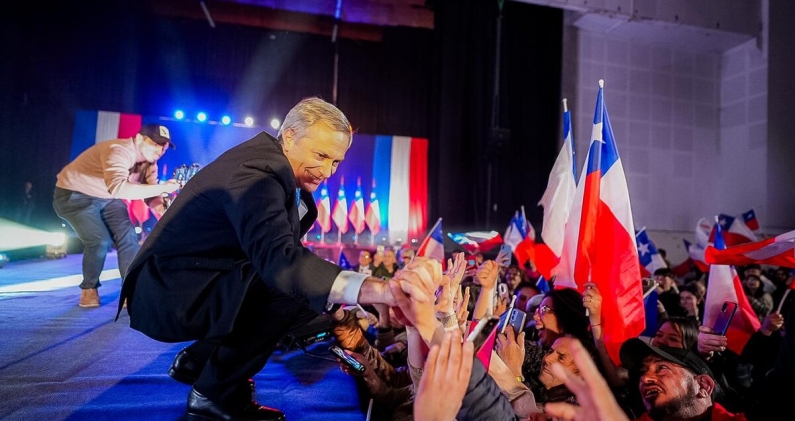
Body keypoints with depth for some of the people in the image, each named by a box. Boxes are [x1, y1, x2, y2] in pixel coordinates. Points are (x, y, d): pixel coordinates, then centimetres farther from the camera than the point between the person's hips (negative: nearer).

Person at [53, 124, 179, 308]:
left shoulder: (149, 163, -7)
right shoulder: (118, 150, -33)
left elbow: (151, 194, -8)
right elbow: (118, 188, -49)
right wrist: (162, 188, -51)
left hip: (107, 198, 8)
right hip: (74, 195, -7)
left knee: (128, 236, -8)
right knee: (100, 242, -20)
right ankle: (89, 289, 6)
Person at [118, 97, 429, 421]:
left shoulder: (274, 164, 5)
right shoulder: (256, 171, -25)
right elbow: (280, 259, -43)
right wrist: (379, 290, -52)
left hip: (193, 285, 10)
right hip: (169, 293, -10)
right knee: (300, 287, -27)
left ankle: (197, 360, 19)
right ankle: (216, 392, -6)